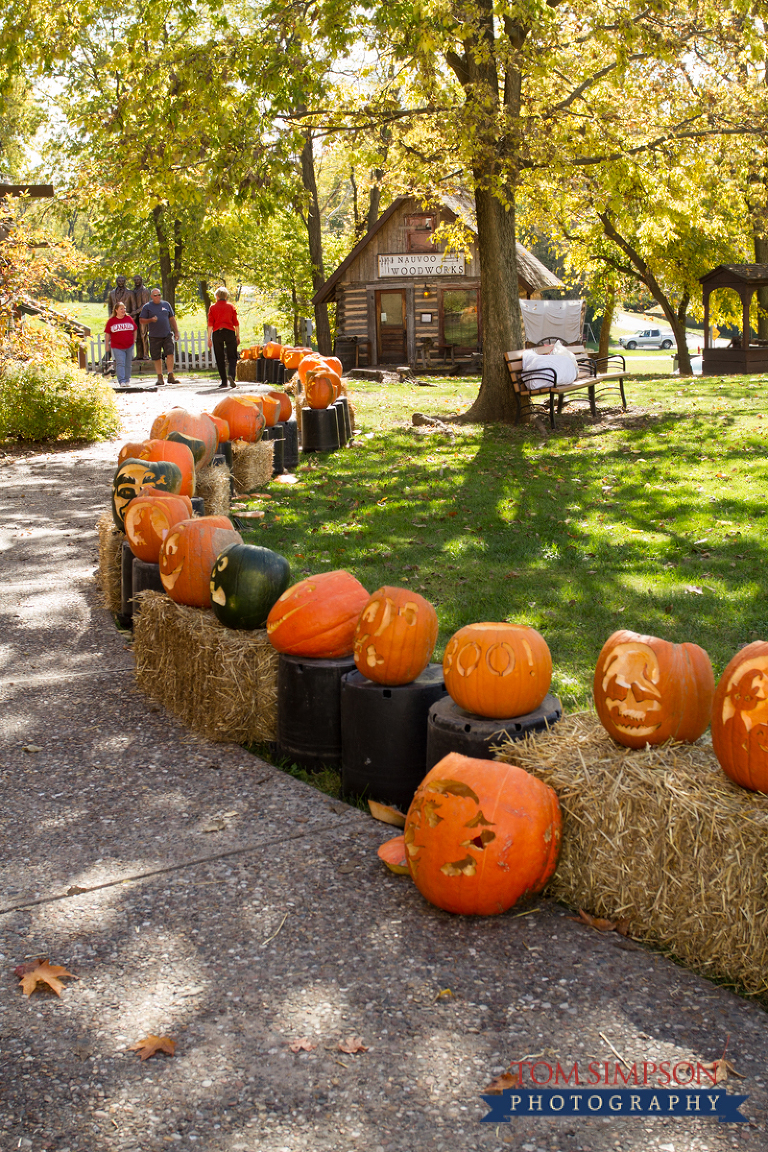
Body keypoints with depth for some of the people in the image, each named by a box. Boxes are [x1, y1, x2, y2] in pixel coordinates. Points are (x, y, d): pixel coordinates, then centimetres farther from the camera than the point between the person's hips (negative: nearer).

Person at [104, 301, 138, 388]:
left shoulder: (129, 319, 5)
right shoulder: (111, 321, 1)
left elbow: (134, 331, 15)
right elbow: (108, 334, 6)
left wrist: (133, 341, 10)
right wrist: (107, 345, 5)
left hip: (129, 346, 2)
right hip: (117, 347, -2)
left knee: (128, 364, 10)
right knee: (120, 364, -11)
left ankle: (127, 380, 21)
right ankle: (121, 381, -14)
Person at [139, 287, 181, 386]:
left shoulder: (166, 304, 12)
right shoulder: (147, 307, 4)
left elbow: (172, 318, 19)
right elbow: (141, 321, 2)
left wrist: (176, 331, 14)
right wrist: (151, 320, -16)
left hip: (167, 334, 1)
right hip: (154, 336, -1)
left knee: (170, 354, -13)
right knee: (157, 358, 3)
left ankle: (171, 376, -11)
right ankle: (160, 377, 14)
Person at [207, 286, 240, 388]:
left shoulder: (212, 308, 3)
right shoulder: (231, 307, 5)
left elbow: (210, 324, -1)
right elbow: (236, 323, 3)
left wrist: (209, 338, 1)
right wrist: (238, 336, 11)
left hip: (217, 333, 0)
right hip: (229, 332, 0)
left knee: (220, 359, 6)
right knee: (232, 357, 4)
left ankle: (224, 381, 4)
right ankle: (231, 375, -23)